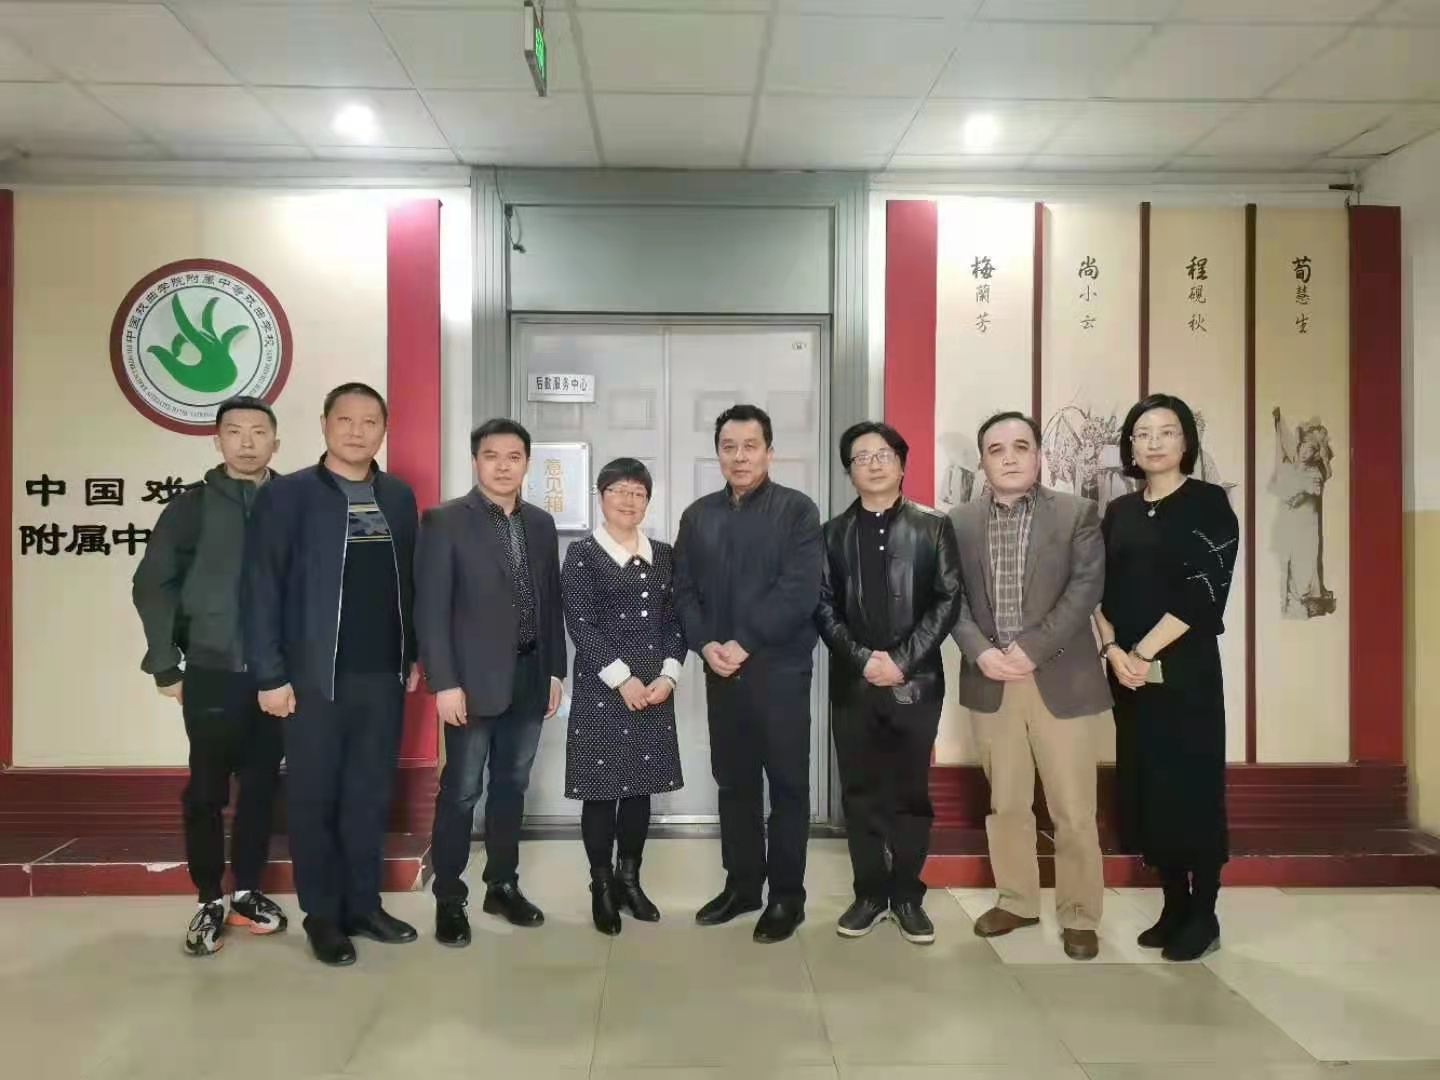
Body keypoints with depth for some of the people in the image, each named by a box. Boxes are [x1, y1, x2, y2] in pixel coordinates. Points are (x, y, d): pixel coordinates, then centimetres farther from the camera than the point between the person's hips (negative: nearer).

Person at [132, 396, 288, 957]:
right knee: (206, 791, 5)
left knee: (261, 786, 10)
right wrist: (166, 666, -2)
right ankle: (210, 902, 19)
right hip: (213, 675, -1)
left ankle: (247, 892, 25)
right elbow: (152, 585, 1)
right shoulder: (192, 506, 0)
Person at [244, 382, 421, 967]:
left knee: (369, 795, 12)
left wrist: (414, 654, 10)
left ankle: (364, 904, 25)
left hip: (383, 675, 4)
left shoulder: (399, 496, 9)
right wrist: (270, 675, -10)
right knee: (315, 799, 7)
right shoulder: (287, 494, -4)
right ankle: (323, 915, 20)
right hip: (315, 677, -4)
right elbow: (263, 589, -7)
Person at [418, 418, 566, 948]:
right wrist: (444, 682, -16)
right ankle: (449, 899, 15)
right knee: (461, 790, 2)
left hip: (529, 677, 5)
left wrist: (555, 671, 10)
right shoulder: (445, 521, -6)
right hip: (474, 679, -5)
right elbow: (430, 607, -11)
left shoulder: (541, 523, 10)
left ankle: (503, 886, 27)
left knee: (511, 786, 14)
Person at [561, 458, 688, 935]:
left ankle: (629, 878, 24)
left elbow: (676, 619, 8)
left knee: (641, 785, 9)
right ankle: (602, 886, 16)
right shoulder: (582, 554, -3)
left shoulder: (663, 555, 11)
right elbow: (580, 624, -10)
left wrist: (668, 674, -6)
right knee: (602, 787, 2)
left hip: (654, 686, 4)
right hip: (601, 688, -4)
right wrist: (621, 678, -15)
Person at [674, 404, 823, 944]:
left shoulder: (797, 510, -4)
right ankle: (742, 884, 26)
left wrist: (744, 644, -16)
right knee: (734, 780, 12)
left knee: (786, 782, 4)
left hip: (779, 668, -4)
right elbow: (684, 590, 8)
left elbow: (799, 591, -14)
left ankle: (787, 896, 15)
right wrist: (705, 645, -9)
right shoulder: (698, 515, 11)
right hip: (720, 671, 4)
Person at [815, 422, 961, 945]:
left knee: (911, 792, 6)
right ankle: (870, 893, 20)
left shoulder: (933, 526, 3)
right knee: (861, 793, 7)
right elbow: (824, 608, 2)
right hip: (853, 683, 2)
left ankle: (907, 896, 19)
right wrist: (862, 659, -12)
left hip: (916, 681, -1)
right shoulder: (834, 533, 8)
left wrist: (902, 659, -12)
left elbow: (948, 600, -3)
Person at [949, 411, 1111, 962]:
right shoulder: (961, 522, 8)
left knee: (1073, 810, 3)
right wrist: (981, 652, -13)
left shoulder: (1077, 513, 0)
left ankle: (1079, 915, 19)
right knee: (1004, 804, 13)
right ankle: (1016, 900, 29)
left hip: (1060, 678, -2)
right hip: (990, 680, 3)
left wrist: (1032, 649, -16)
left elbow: (1086, 588, -9)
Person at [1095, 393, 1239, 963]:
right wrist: (1113, 650, -9)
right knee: (1144, 789, 8)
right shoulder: (1119, 512, 11)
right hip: (1127, 672, 5)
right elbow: (1099, 589, 7)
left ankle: (1204, 915, 15)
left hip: (1185, 670, -5)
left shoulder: (1208, 503, -4)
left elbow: (1204, 590, -13)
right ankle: (1174, 906, 22)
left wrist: (1143, 651, -15)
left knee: (1191, 786, 0)